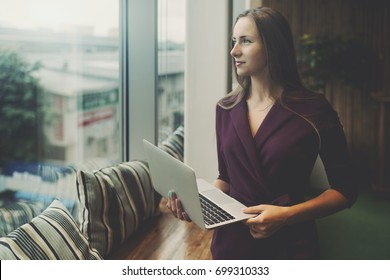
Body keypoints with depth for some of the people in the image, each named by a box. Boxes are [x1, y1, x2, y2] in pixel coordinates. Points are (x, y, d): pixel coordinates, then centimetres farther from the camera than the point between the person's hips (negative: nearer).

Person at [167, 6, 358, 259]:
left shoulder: (313, 109, -10)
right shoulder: (227, 109, 2)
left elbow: (346, 190, -7)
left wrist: (286, 215, -20)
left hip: (289, 244, -4)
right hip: (232, 239, 4)